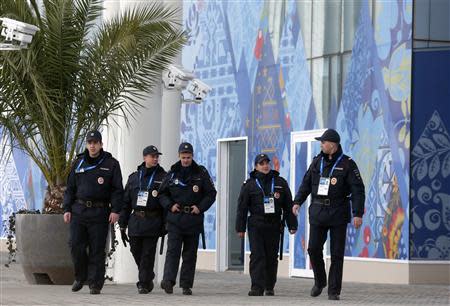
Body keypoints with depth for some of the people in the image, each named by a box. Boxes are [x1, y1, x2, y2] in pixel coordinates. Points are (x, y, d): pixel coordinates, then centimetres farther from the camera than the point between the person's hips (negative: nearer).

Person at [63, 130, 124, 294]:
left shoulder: (111, 164, 3)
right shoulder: (78, 163, 12)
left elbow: (117, 189, 0)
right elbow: (70, 188, 15)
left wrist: (116, 210, -9)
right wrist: (67, 209, 7)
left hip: (99, 212, -3)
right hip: (78, 211, 3)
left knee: (97, 250, -2)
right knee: (76, 245, -3)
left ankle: (95, 283, 3)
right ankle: (80, 277, 16)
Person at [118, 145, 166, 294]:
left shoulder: (163, 177, 2)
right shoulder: (134, 177, 12)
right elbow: (125, 202, 14)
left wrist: (165, 224, -7)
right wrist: (122, 225, 10)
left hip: (153, 221, -3)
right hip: (136, 220, 4)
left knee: (148, 254, -5)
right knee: (136, 251, 8)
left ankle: (144, 284, 1)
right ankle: (148, 277, 30)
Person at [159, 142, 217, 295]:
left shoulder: (201, 173, 4)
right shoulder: (172, 173, 7)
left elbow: (211, 193, 6)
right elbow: (162, 193, 13)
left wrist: (200, 207, -7)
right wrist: (170, 205, -4)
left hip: (194, 219, 0)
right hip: (175, 218, 0)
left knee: (190, 253, 4)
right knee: (173, 250, -12)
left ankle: (186, 285, 9)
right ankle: (168, 281, -18)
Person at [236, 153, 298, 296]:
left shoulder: (280, 183, 9)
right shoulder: (250, 184, 4)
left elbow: (288, 206, 11)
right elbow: (242, 207, 4)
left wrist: (292, 225, 6)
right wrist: (240, 228, 0)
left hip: (274, 226, 2)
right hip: (256, 226, -2)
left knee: (272, 257, 6)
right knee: (257, 256, -10)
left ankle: (269, 287, 17)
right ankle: (257, 287, -13)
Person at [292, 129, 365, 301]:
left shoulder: (347, 164, -4)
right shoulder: (317, 162, 10)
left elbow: (358, 190, -8)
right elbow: (306, 183, 17)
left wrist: (358, 214, -15)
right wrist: (297, 201, 4)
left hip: (338, 214, -4)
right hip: (318, 212, 4)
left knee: (337, 254, 0)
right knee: (313, 249, -2)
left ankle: (334, 291, 5)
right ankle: (319, 282, 19)